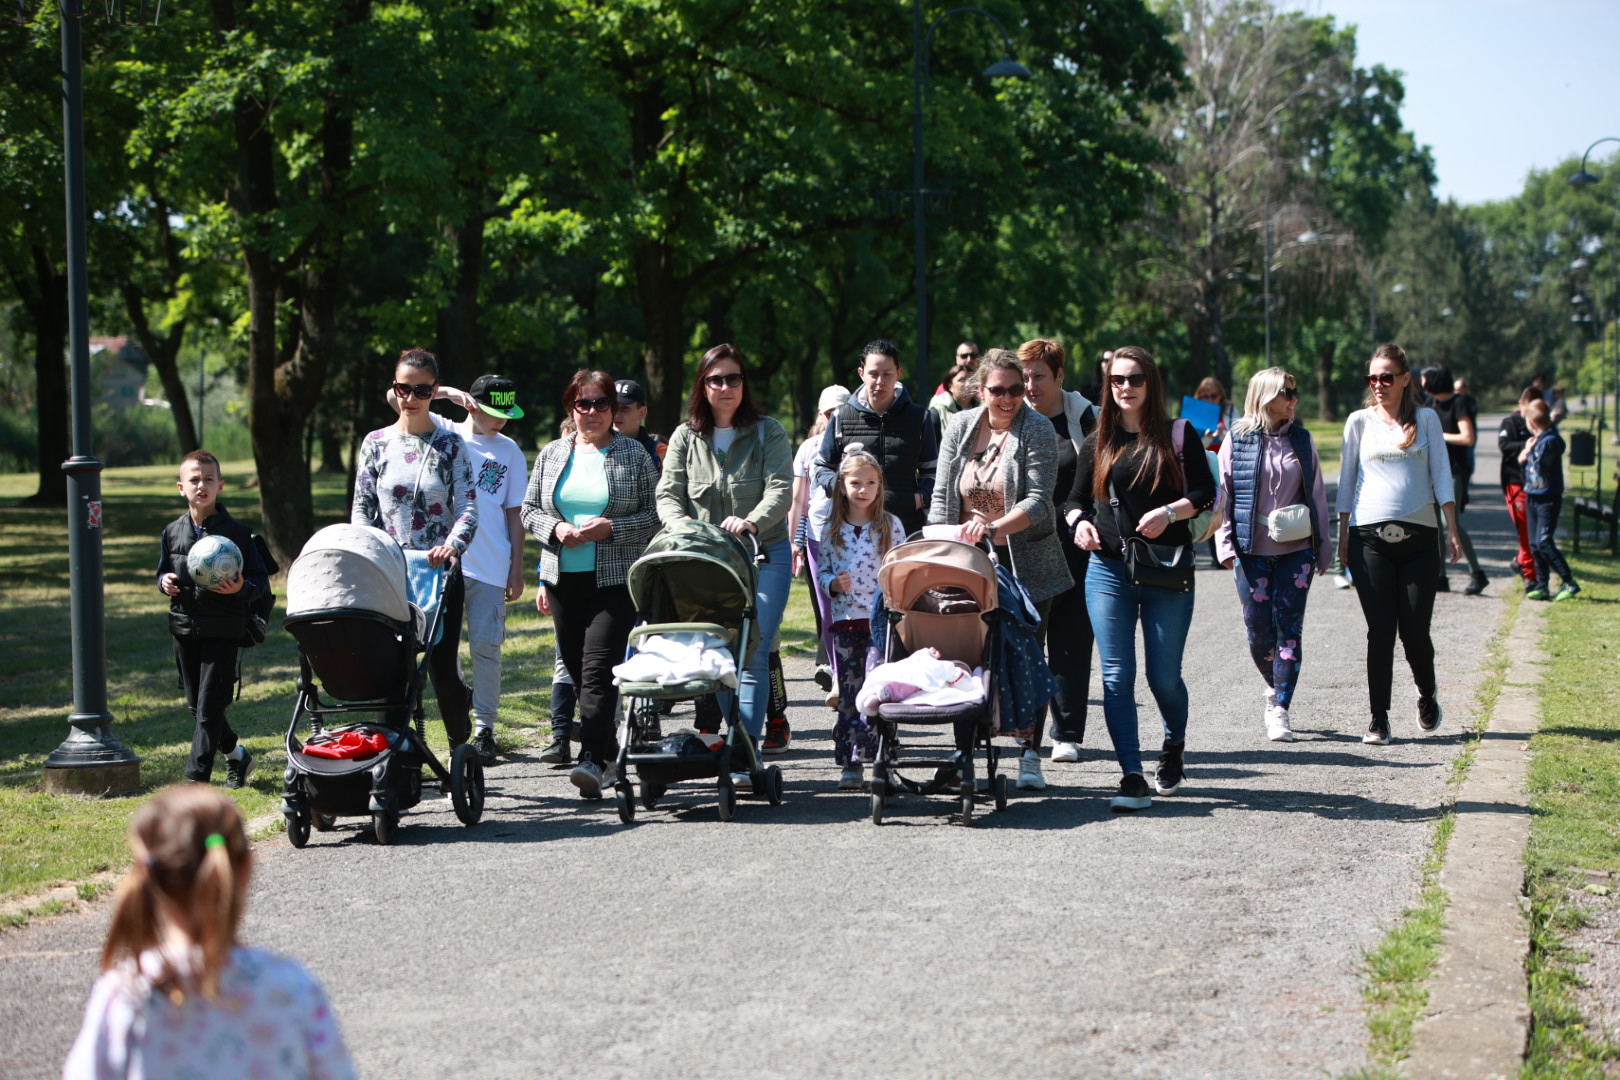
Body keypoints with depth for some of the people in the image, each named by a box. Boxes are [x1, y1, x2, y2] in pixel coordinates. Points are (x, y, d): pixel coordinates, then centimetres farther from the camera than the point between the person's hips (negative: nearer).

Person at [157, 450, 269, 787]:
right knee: (196, 705, 13)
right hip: (184, 629, 5)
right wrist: (164, 582, -3)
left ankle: (197, 777, -4)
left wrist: (241, 589, -24)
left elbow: (260, 580, -3)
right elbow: (163, 571, 20)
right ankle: (236, 755, 34)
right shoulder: (173, 532, 7)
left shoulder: (236, 532, -6)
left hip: (222, 631, -5)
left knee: (209, 706, -8)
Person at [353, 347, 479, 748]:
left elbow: (468, 508, -5)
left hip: (440, 570, -1)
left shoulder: (450, 444, 3)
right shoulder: (376, 443, 8)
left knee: (443, 668, -4)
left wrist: (452, 545, -25)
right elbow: (361, 508, 8)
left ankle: (461, 751, 15)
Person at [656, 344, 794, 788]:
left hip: (764, 555, -3)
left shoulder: (767, 432, 2)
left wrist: (751, 521, -29)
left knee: (752, 654, -11)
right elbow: (668, 495, 4)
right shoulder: (686, 438, 11)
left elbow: (780, 489, -10)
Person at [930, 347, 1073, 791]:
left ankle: (1030, 758, 5)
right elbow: (942, 497, 9)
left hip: (1026, 562, -3)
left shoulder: (1037, 430, -7)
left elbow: (1038, 501, -16)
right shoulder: (960, 427, 5)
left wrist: (994, 527, -30)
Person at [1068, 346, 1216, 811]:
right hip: (1108, 569, 2)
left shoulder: (1178, 435, 4)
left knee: (1164, 676, 2)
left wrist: (1170, 512, -17)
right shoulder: (1097, 442, 11)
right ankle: (1132, 778, -5)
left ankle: (1174, 747, 33)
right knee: (1117, 676, -6)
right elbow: (1075, 498, 15)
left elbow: (1205, 492, 0)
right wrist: (1080, 521, -6)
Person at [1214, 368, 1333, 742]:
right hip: (1251, 551, -1)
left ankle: (1280, 709, -2)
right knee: (1258, 629, 2)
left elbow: (1317, 496, 12)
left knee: (1289, 628, -5)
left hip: (1296, 550, 1)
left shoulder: (1301, 440, 8)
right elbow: (1222, 494, 3)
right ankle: (1275, 687, 28)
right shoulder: (1237, 441, 2)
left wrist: (1324, 549, 10)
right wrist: (1224, 545, -5)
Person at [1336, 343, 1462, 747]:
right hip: (1370, 536, 0)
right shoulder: (1360, 421, 7)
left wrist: (1453, 531, -1)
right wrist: (1343, 537, 8)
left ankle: (1427, 696, 25)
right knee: (1380, 631, -4)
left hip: (1418, 536, 0)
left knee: (1415, 630, -3)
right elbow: (1347, 481, 11)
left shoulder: (1425, 419, 7)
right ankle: (1379, 719, 1)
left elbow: (1441, 476, 7)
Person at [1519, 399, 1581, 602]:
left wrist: (1530, 451, -6)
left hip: (1548, 499, -9)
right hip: (1532, 496, 9)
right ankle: (1542, 585, 14)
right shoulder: (1537, 439, 11)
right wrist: (1527, 450, -5)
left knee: (1544, 542, -14)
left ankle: (1569, 583, -9)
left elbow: (1540, 467, -20)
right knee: (1535, 544, 8)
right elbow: (1521, 460, 13)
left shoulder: (1551, 440, -16)